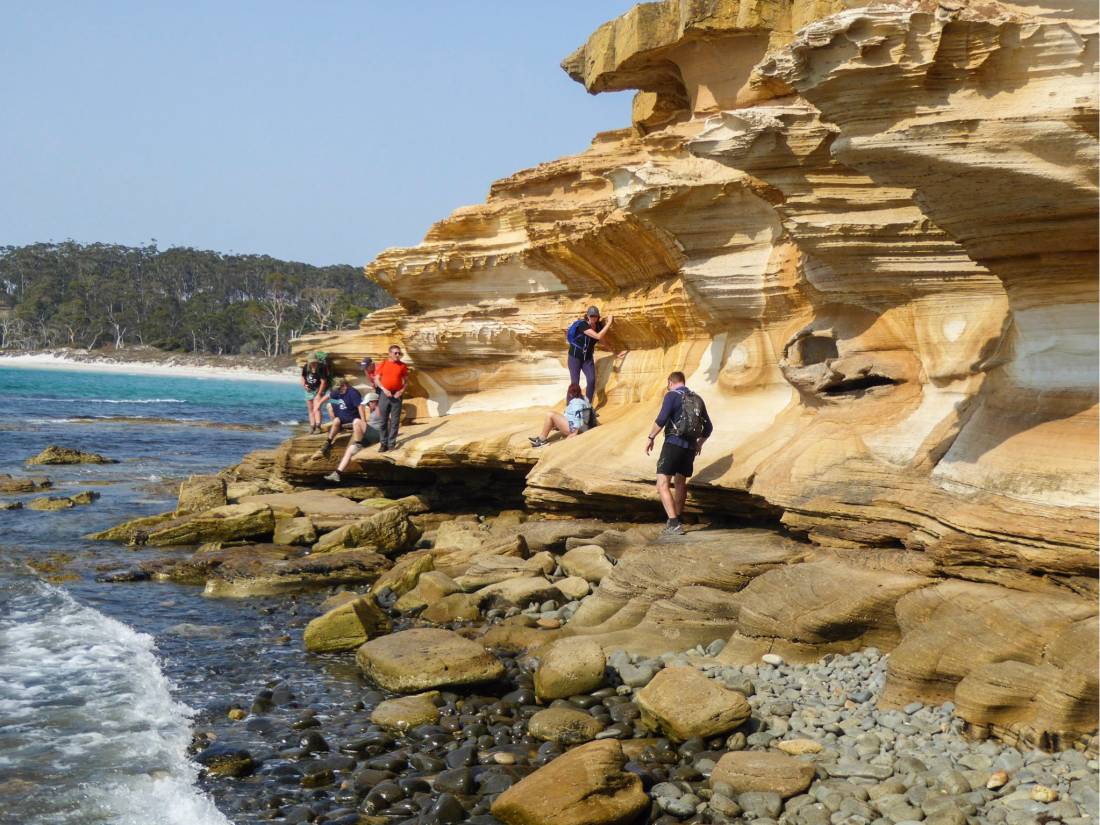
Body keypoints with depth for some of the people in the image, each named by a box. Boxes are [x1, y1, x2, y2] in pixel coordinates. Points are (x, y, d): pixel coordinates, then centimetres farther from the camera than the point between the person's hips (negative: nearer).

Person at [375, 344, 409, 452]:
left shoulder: (403, 366, 2)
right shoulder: (383, 364, 2)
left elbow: (406, 381, 7)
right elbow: (377, 379, 3)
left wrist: (402, 391, -9)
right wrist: (384, 389, -10)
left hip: (396, 395, 0)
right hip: (385, 394, 0)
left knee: (395, 421, 0)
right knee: (384, 420, 3)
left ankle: (392, 443, 6)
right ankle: (384, 443, 9)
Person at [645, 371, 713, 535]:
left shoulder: (672, 396, -5)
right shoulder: (698, 399, 15)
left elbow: (661, 420, -18)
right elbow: (708, 427, 19)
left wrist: (650, 438, -6)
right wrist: (699, 444, 35)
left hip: (673, 443, -7)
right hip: (690, 447, 7)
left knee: (662, 485, -7)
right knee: (681, 483, 23)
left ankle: (674, 524, -19)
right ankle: (676, 522, 31)